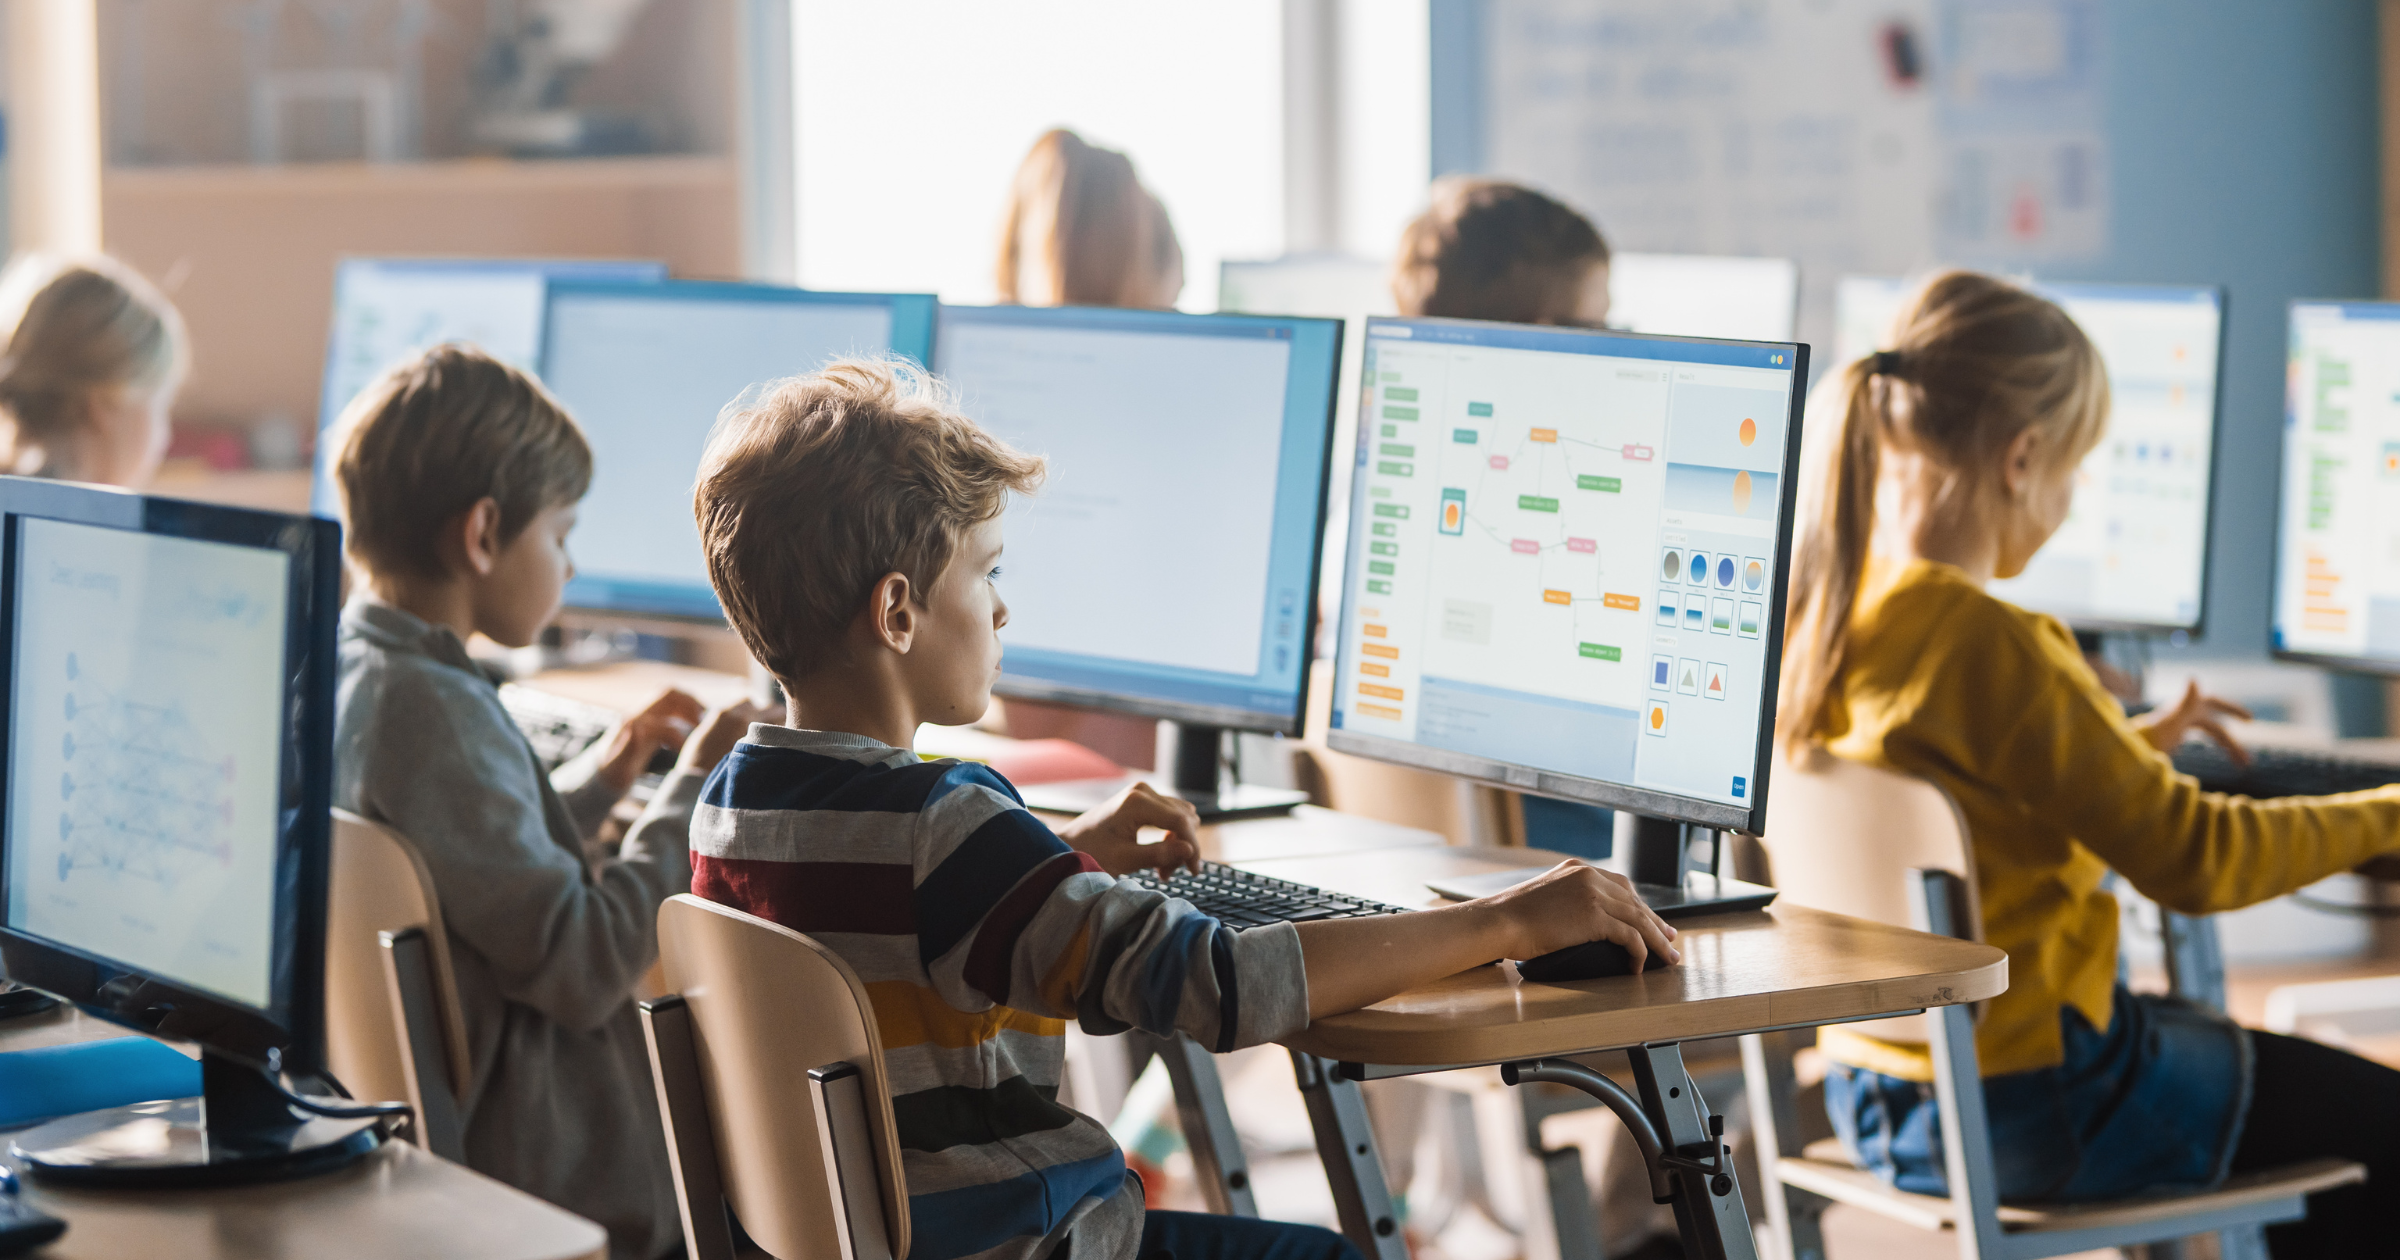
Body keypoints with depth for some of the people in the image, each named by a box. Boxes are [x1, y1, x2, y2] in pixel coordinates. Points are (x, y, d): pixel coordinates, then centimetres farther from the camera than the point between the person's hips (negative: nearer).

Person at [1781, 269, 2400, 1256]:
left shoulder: (1816, 613, 0)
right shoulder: (1984, 644, -26)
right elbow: (2189, 856, -21)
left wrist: (2127, 746, 23)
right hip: (2029, 1113, -9)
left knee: (2301, 1073, 29)